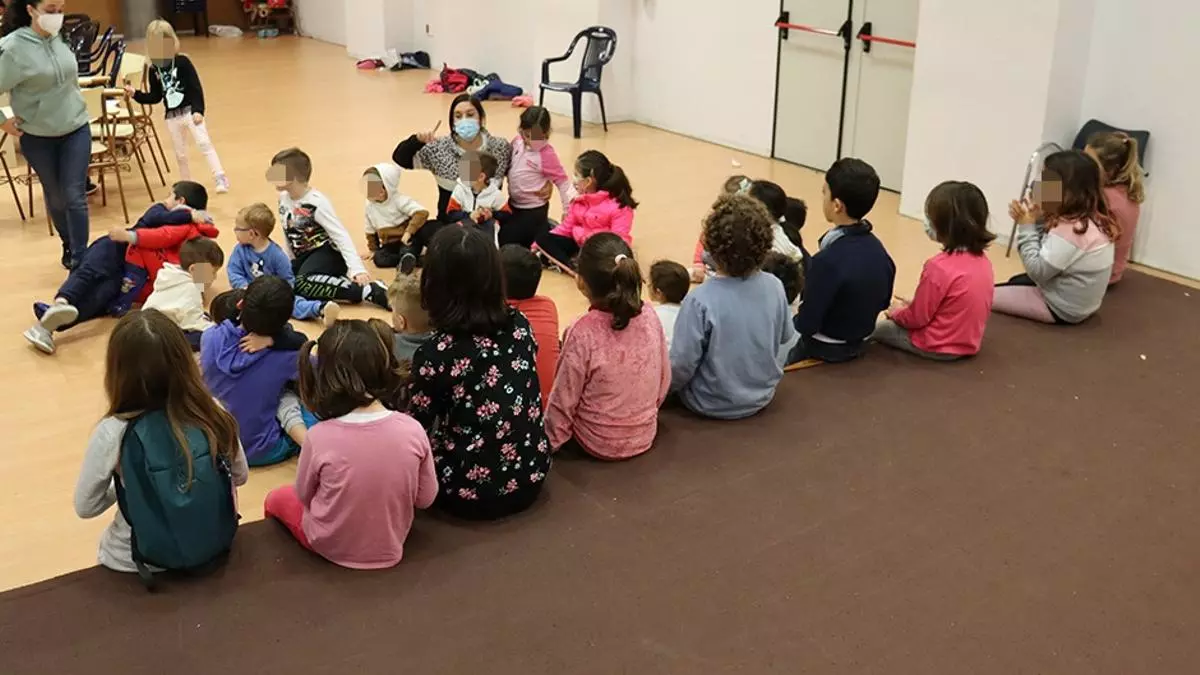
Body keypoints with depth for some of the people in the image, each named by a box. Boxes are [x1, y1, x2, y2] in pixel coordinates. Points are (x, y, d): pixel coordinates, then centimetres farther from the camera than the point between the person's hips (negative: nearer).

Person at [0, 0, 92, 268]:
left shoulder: (59, 39, -2)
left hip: (76, 130, 3)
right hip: (38, 137, -2)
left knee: (75, 196, -1)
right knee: (55, 197, 13)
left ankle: (81, 259, 4)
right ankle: (69, 246, 35)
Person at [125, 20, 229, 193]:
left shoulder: (182, 62, -9)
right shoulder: (154, 70, 3)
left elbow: (196, 88, -12)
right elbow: (155, 97, 10)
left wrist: (198, 110, -22)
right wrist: (135, 94, -3)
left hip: (190, 111, -5)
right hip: (172, 116, 5)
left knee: (204, 143, -18)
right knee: (180, 154, 11)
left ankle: (220, 178, -18)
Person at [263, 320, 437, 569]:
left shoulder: (320, 437, -27)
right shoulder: (413, 430, -22)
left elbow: (304, 495, -8)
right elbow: (425, 499, -8)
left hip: (331, 547, -3)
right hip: (390, 548, 3)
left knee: (277, 498, 27)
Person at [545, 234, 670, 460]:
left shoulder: (583, 333, -26)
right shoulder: (649, 315, -13)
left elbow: (563, 402, -16)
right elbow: (664, 380, 0)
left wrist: (550, 442, 1)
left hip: (598, 444, -5)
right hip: (645, 436, 5)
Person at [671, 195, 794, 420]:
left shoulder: (700, 300, -30)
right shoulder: (775, 287, -15)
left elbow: (681, 366, -23)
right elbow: (784, 336, 4)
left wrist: (666, 386, -2)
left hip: (714, 405, -5)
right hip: (762, 396, 5)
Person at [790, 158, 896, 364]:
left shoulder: (828, 260, -30)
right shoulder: (879, 250, -6)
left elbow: (806, 324, -26)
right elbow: (883, 303, 7)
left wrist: (792, 319, -5)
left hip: (824, 351, -7)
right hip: (859, 346, 8)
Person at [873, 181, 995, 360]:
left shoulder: (939, 267, -27)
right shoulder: (983, 262, -3)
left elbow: (917, 318, -17)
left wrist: (897, 312, 6)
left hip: (937, 347, -7)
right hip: (969, 344, 7)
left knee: (878, 329, 14)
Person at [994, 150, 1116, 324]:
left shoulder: (1071, 229, -30)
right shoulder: (1091, 218, 0)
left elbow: (1037, 271, -25)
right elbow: (1050, 252, 9)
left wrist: (1027, 226, -18)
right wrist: (1038, 221, -6)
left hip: (1063, 309, -10)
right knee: (1014, 282, 30)